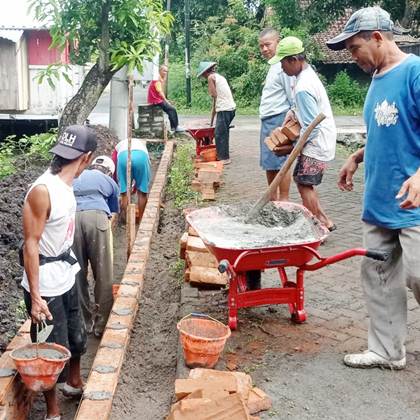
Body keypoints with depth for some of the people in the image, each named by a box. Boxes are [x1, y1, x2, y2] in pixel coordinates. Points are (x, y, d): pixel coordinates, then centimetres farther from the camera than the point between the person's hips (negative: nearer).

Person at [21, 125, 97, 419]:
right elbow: (30, 244, -23)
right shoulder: (42, 191, -25)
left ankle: (75, 383, 48)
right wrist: (35, 296, -23)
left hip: (67, 278, 9)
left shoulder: (65, 184, 1)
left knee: (76, 336, 24)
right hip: (46, 287, -9)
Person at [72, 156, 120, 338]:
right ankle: (102, 324, 13)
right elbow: (113, 214, 31)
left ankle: (83, 323, 22)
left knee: (77, 274, 13)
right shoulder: (110, 182, 30)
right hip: (96, 216, -2)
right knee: (103, 276, 8)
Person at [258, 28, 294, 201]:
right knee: (269, 164, 15)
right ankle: (273, 199, 25)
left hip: (278, 120, -10)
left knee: (280, 163, -7)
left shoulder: (283, 66, -12)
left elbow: (293, 97, -17)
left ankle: (284, 201, -1)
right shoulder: (273, 66, 18)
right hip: (267, 121, 10)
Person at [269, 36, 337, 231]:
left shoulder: (302, 88, -25)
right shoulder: (309, 73, 6)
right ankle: (324, 221, 20)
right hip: (320, 140, 10)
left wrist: (293, 146, -13)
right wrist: (293, 111, 5)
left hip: (315, 144, -10)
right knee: (302, 180, 16)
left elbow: (311, 127, -24)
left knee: (305, 185, -2)